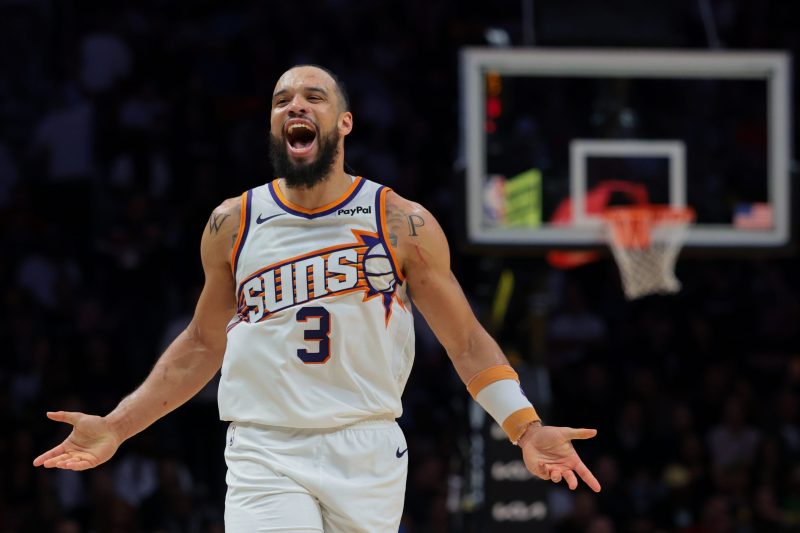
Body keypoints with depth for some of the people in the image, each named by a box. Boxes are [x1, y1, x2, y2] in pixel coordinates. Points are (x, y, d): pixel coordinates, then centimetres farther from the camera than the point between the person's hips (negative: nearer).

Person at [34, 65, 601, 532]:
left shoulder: (404, 225, 0)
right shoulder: (232, 226, 5)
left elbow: (467, 341, 3)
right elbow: (202, 344, 17)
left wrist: (526, 427, -11)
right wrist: (115, 428, 11)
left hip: (368, 455, 0)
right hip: (266, 457, 0)